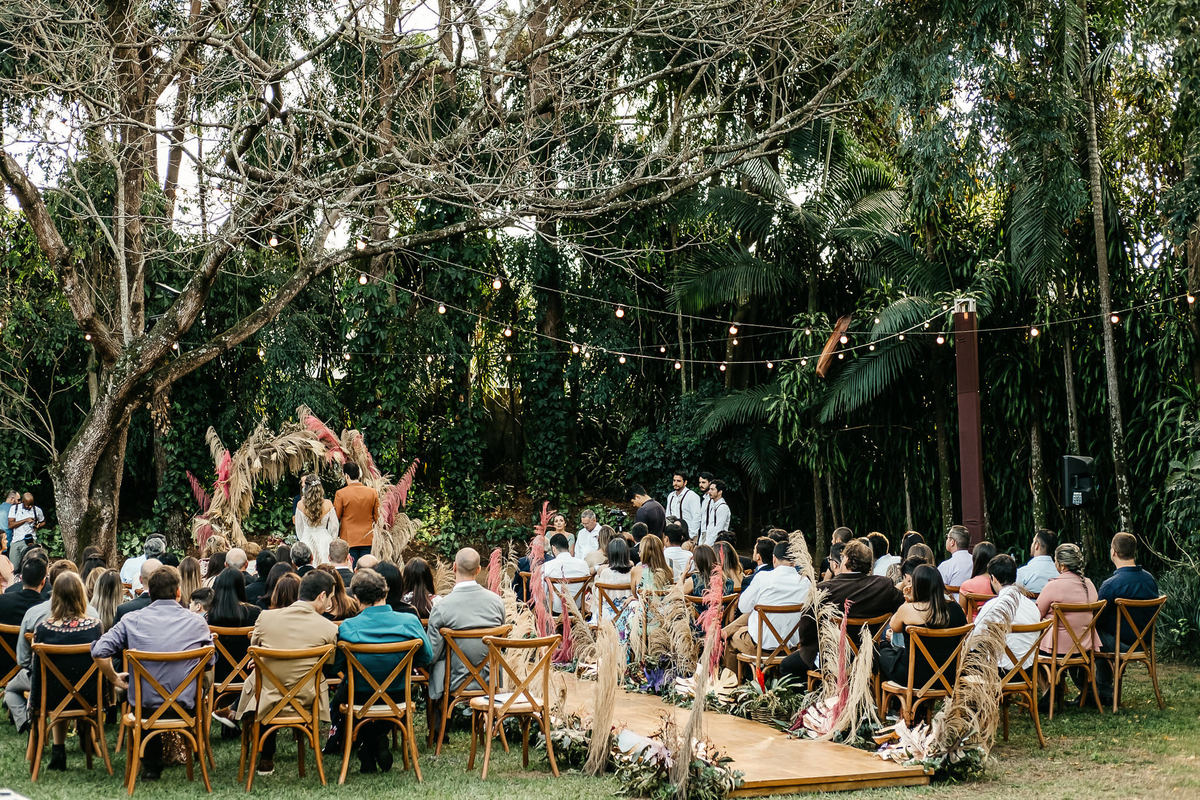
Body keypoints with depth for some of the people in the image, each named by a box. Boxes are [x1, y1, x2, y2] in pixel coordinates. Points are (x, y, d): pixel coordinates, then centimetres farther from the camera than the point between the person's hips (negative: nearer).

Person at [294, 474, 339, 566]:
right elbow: (334, 526, 2)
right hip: (324, 540, 0)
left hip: (307, 540, 0)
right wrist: (332, 541, 16)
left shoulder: (301, 504, -6)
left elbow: (299, 527, 4)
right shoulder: (328, 504, -6)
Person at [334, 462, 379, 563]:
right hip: (367, 539, 3)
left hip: (349, 539, -3)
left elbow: (336, 517, -2)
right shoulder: (373, 492, 0)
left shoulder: (341, 494, -10)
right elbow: (376, 517, 7)